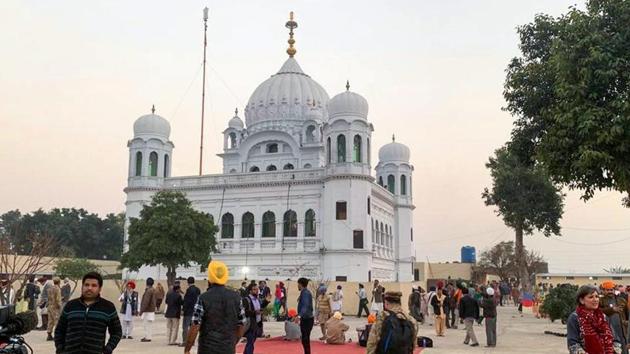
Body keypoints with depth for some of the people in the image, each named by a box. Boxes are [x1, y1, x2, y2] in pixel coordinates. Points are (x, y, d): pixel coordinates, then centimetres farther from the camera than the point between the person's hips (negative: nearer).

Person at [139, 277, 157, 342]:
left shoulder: (148, 291, -17)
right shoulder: (154, 290, 12)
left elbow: (146, 302, -22)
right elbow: (156, 299, 19)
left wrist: (141, 311, -19)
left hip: (147, 311, -10)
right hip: (152, 310, 10)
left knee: (147, 324, -5)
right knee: (149, 324, 15)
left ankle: (148, 337, -3)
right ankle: (148, 336, 22)